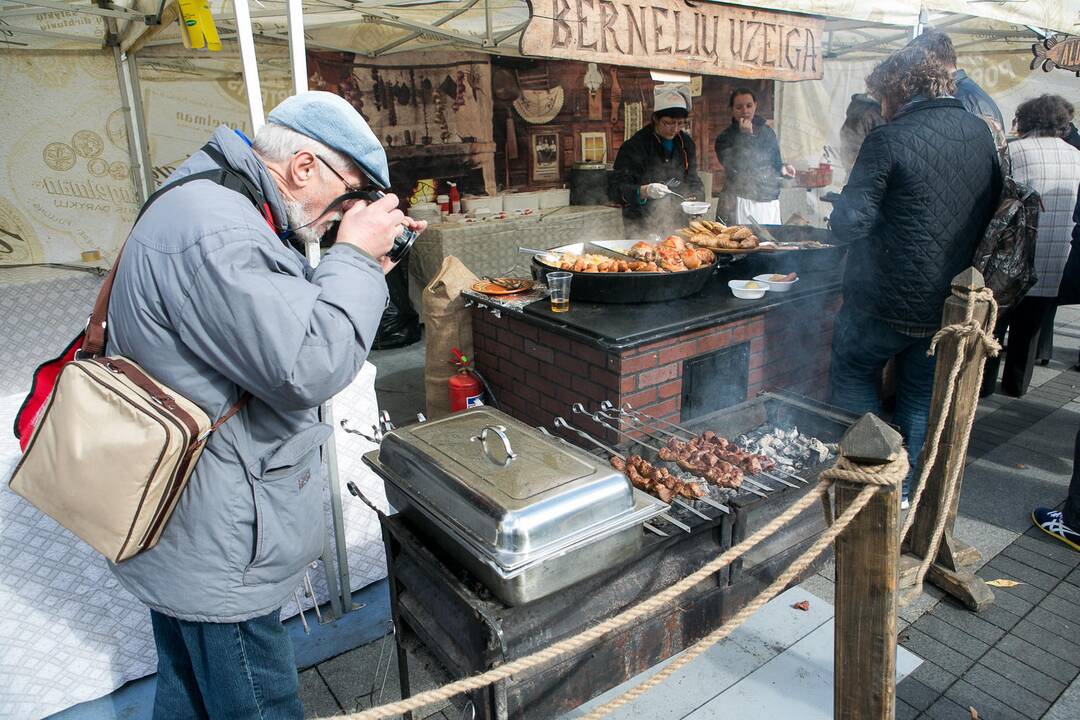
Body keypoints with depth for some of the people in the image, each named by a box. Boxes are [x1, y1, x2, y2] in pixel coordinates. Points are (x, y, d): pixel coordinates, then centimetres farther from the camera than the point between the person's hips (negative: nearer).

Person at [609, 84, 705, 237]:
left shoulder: (686, 143, 6)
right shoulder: (634, 146, -12)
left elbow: (692, 180, 16)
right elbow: (614, 189, -17)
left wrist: (696, 198, -6)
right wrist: (644, 191, -33)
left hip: (678, 226, 5)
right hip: (642, 229, -5)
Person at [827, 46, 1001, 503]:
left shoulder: (889, 140, -16)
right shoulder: (980, 133, 5)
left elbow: (848, 223, -19)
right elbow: (993, 206, 15)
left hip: (886, 299, -6)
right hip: (951, 302, 6)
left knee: (854, 375, 15)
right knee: (922, 392, 18)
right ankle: (907, 489, 30)